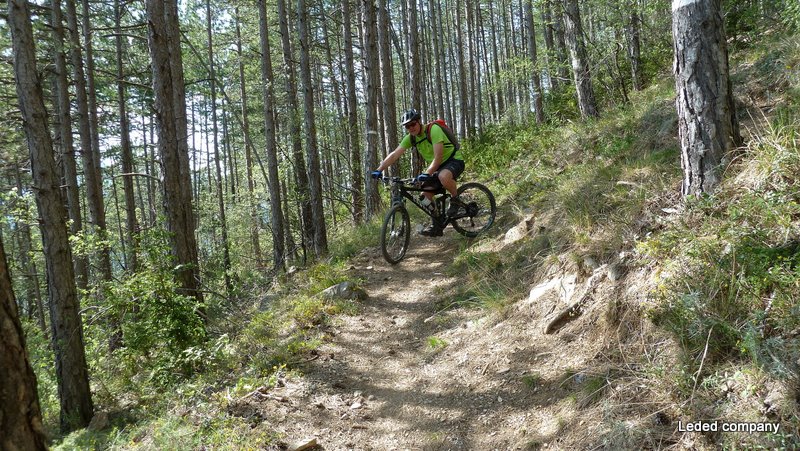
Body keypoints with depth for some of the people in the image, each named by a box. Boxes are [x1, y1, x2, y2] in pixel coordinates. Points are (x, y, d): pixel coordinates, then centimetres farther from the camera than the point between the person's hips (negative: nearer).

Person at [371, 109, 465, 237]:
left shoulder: (434, 129, -24)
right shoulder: (410, 138, -3)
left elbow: (438, 157, -31)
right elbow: (394, 155, -9)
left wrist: (427, 174, -42)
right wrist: (379, 169, -22)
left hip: (454, 160, -8)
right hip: (438, 167, 8)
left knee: (443, 176, -40)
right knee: (425, 194, -6)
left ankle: (456, 201, -14)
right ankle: (437, 226, 8)